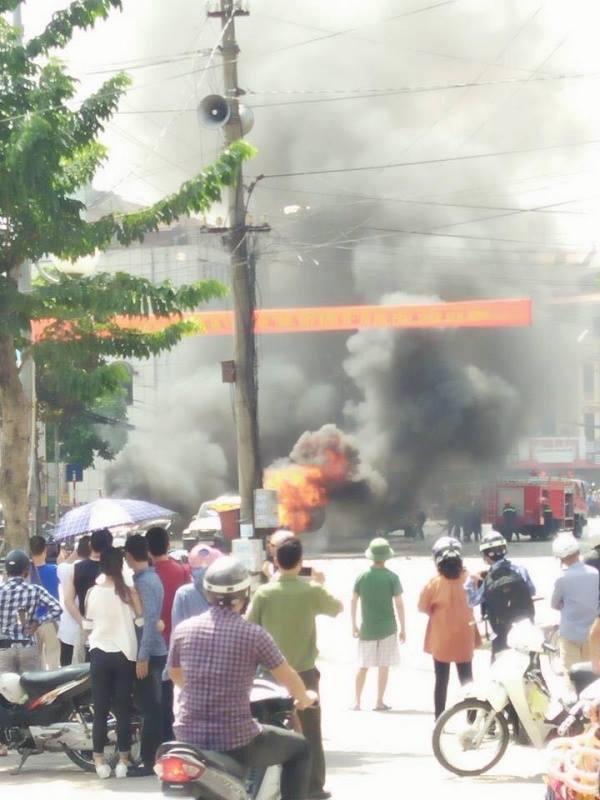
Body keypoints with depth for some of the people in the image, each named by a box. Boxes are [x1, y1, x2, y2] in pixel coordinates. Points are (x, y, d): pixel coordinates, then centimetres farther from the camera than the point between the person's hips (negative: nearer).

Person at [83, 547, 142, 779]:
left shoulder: (92, 592, -4)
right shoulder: (129, 592, -8)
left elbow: (87, 625, 6)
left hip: (99, 653, 1)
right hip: (125, 654, -1)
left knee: (100, 709, 7)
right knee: (123, 709, 5)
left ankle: (99, 760, 8)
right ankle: (123, 760, 4)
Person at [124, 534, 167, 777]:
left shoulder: (144, 581, -17)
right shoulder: (150, 577, 12)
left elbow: (150, 619, -23)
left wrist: (143, 656, -23)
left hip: (148, 654, -9)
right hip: (154, 652, 9)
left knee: (149, 707, -6)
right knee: (151, 706, 13)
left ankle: (149, 761, -4)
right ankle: (151, 757, 19)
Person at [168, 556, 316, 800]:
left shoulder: (183, 630, -1)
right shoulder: (253, 634, -11)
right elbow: (287, 677, 1)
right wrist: (304, 698, 23)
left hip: (189, 736, 4)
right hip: (237, 741, -4)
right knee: (299, 749, 20)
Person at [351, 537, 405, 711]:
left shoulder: (362, 576, -2)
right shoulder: (392, 577, -8)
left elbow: (354, 601, 1)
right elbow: (399, 604, -8)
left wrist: (354, 625, 11)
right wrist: (403, 628, 1)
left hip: (367, 628, 2)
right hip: (387, 628, -2)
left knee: (363, 666, 11)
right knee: (384, 665, 6)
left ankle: (357, 702, 11)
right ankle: (380, 702, 8)